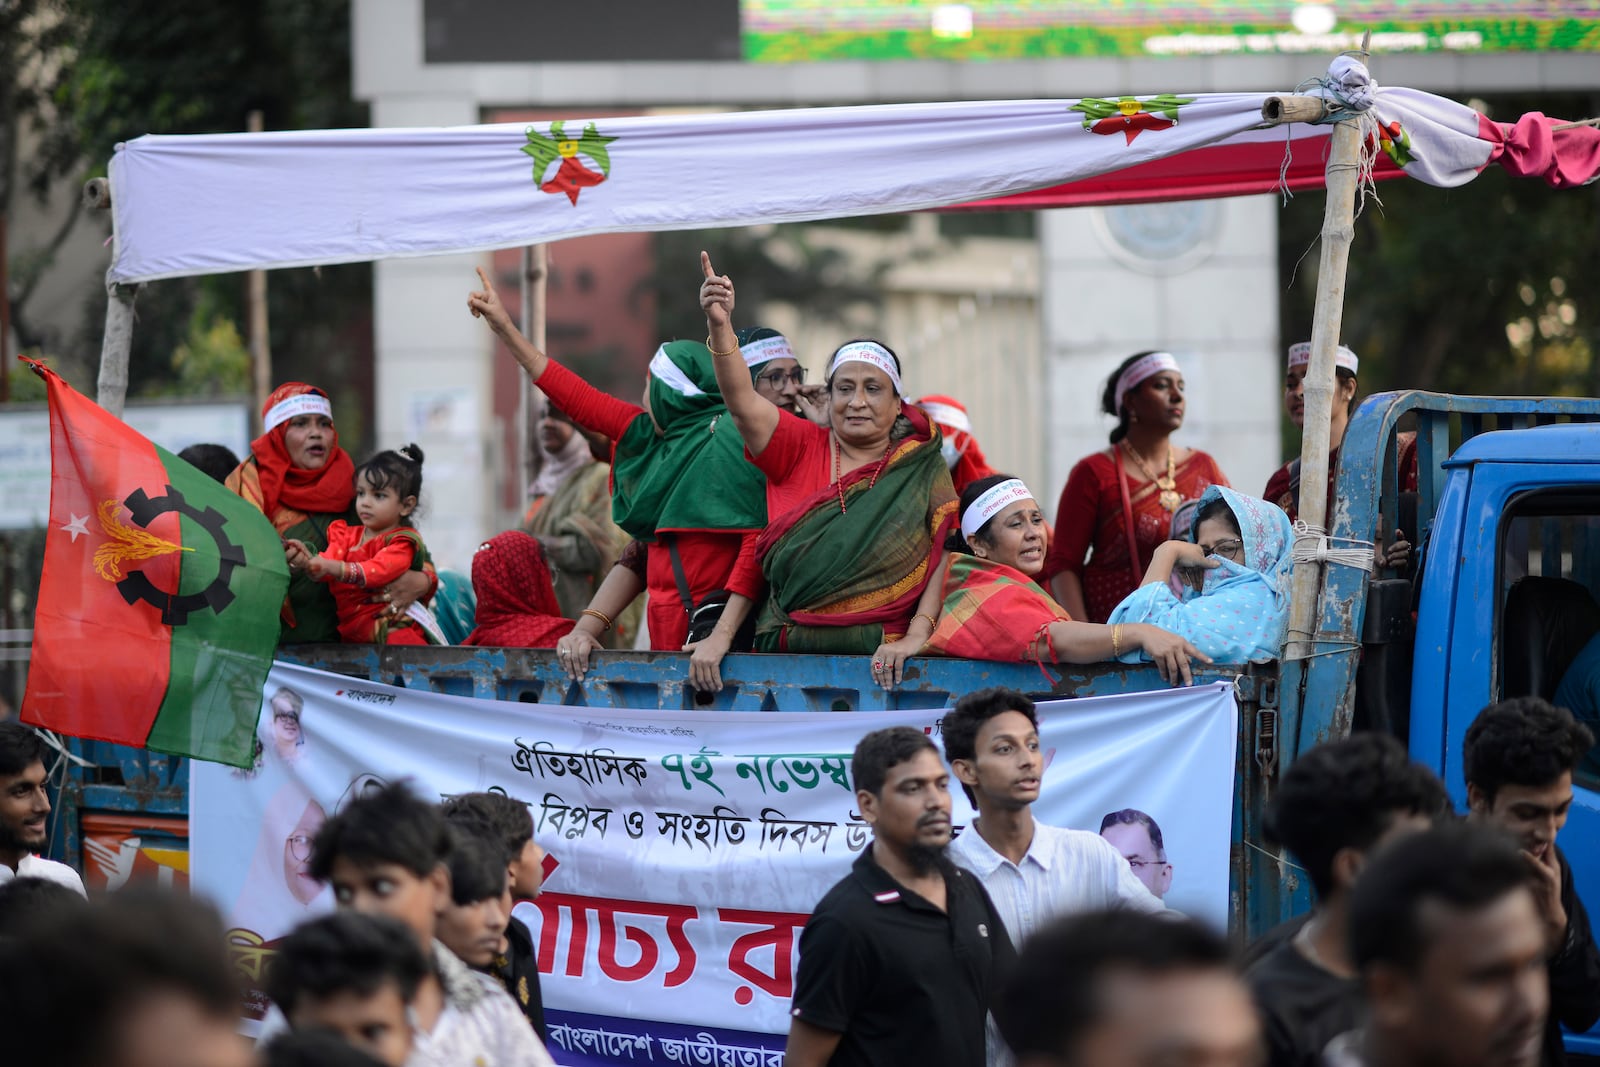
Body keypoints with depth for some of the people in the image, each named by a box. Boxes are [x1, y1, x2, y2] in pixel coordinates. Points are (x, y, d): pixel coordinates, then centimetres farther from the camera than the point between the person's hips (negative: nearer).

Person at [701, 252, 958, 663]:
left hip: (881, 660, -2)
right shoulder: (801, 448, 11)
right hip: (789, 652, 2)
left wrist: (916, 636, -14)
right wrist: (720, 324, -21)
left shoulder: (924, 471, 9)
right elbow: (743, 402, -4)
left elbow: (942, 558, 1)